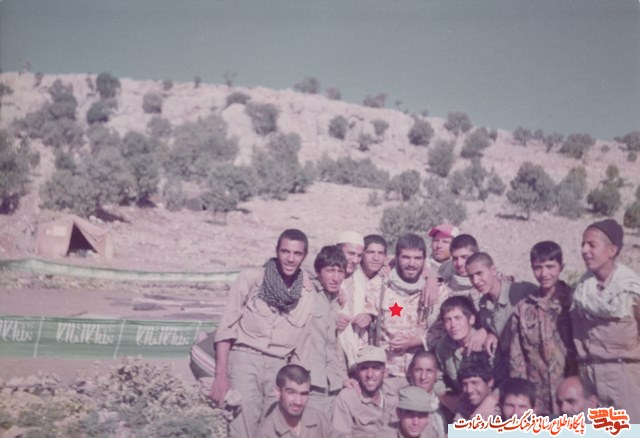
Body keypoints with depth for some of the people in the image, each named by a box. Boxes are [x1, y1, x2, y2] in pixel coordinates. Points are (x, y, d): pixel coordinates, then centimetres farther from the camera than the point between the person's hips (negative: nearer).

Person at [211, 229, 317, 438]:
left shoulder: (308, 293, 5)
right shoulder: (251, 278, -3)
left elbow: (302, 342, 11)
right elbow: (226, 327, -3)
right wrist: (221, 375, -9)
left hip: (280, 367, 3)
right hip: (245, 358, -2)